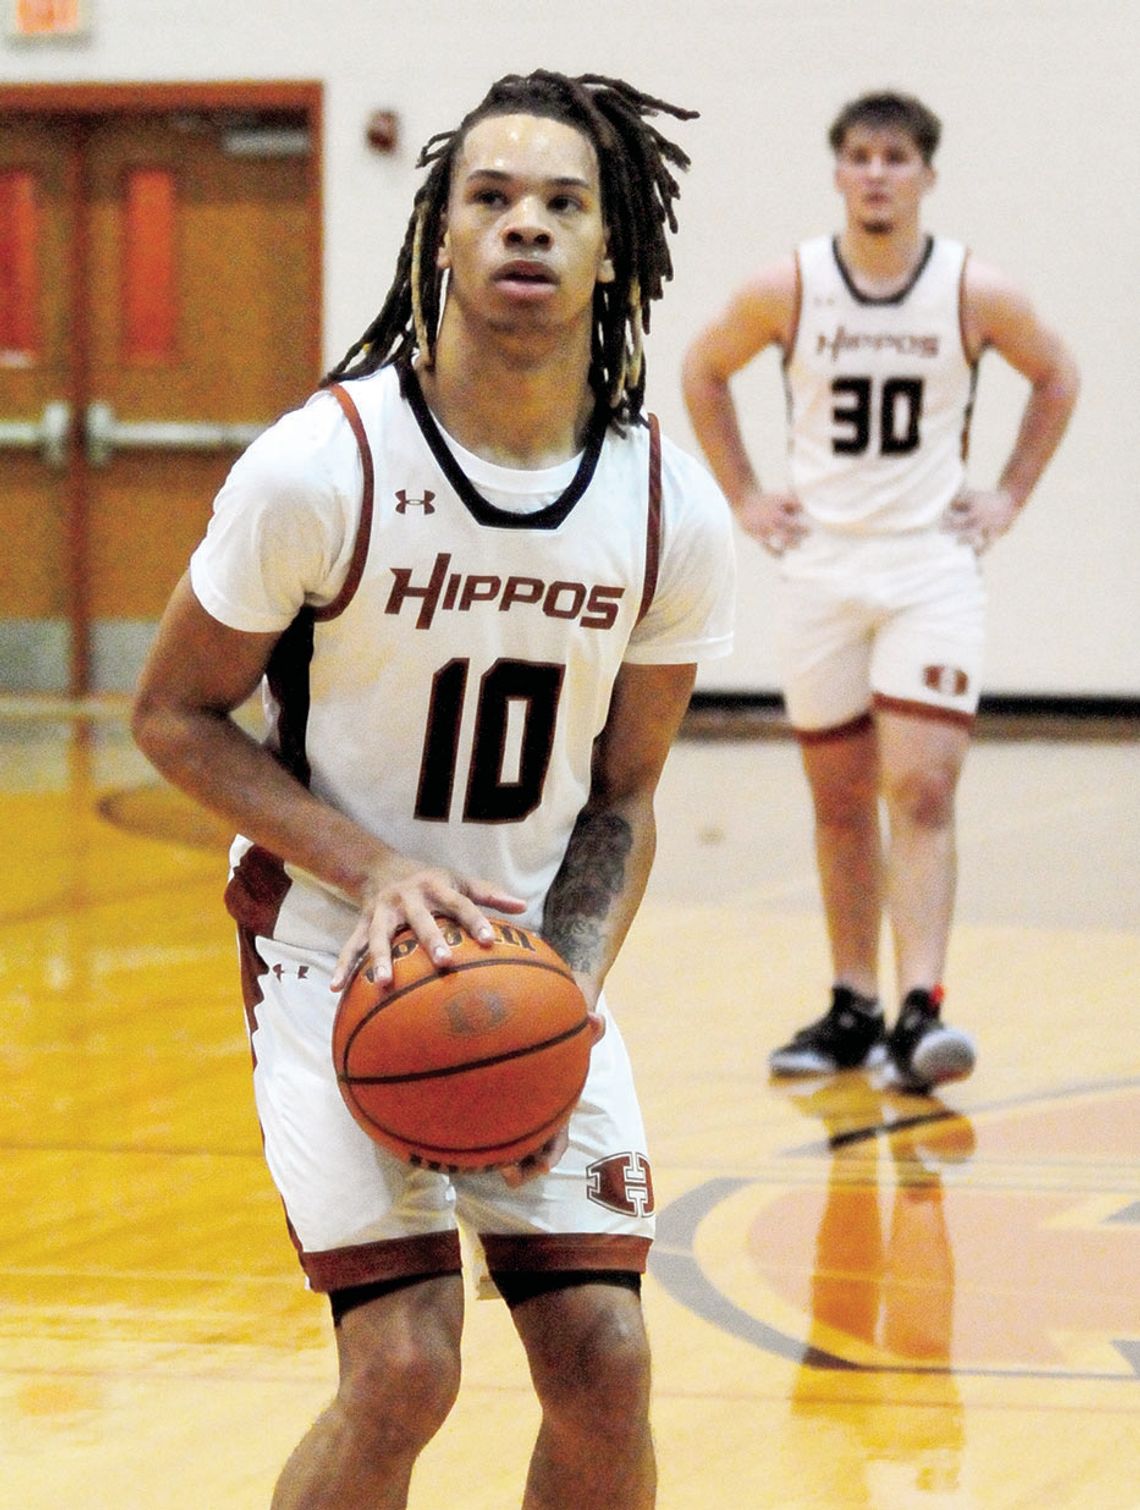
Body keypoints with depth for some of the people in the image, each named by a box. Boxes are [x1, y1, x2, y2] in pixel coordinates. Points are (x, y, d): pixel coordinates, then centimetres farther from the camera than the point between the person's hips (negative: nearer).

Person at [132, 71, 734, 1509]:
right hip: (339, 954, -4)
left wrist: (563, 1002, -12)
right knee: (403, 1372, -16)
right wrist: (375, 866, -20)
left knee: (603, 1365, -4)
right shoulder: (322, 467, -18)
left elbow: (618, 796, 4)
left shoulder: (671, 511, -7)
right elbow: (175, 714, -7)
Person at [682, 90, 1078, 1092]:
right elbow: (704, 372, 13)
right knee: (841, 800, 10)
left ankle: (919, 1013, -20)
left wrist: (1009, 497, 5)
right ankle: (854, 1009, 21)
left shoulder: (977, 293, -6)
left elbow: (1056, 378, 12)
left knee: (921, 792, -14)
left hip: (932, 567, -2)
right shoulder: (788, 288, -5)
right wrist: (744, 496, 7)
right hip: (821, 567, 2)